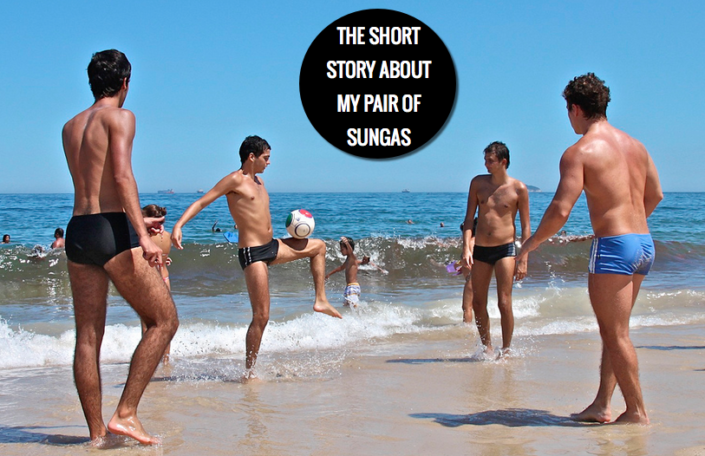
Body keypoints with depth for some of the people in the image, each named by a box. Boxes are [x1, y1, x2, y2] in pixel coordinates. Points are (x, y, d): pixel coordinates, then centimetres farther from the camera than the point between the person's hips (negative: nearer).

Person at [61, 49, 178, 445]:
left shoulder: (70, 128, 21)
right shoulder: (120, 117, -1)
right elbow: (122, 177, -15)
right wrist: (142, 234, -22)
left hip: (77, 232, 7)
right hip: (112, 232, -7)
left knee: (88, 336, 7)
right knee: (164, 320, 2)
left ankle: (97, 432, 10)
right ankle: (126, 413, -5)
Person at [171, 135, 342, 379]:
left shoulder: (259, 181, 15)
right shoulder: (235, 180, -10)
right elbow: (201, 202, -15)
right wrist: (178, 225, -29)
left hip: (272, 247, 9)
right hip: (252, 253, -9)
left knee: (318, 246, 24)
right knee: (261, 316, -10)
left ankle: (320, 300, 24)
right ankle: (249, 372, -2)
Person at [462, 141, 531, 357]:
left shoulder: (518, 188, -3)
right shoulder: (478, 183, 6)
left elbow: (525, 226, 0)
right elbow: (469, 218, 6)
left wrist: (523, 260, -6)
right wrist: (466, 248, -6)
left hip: (505, 249, -4)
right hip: (480, 250, 4)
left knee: (504, 303, -8)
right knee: (478, 304, 7)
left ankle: (506, 350, 4)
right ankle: (487, 346, 24)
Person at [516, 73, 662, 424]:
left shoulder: (579, 152, -10)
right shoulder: (635, 145, 12)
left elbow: (560, 211, -18)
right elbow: (655, 195, 23)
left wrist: (531, 243, -2)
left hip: (613, 246, -8)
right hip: (644, 242, 8)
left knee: (616, 334, 2)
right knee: (612, 330, 16)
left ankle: (637, 411, 7)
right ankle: (601, 405, 19)